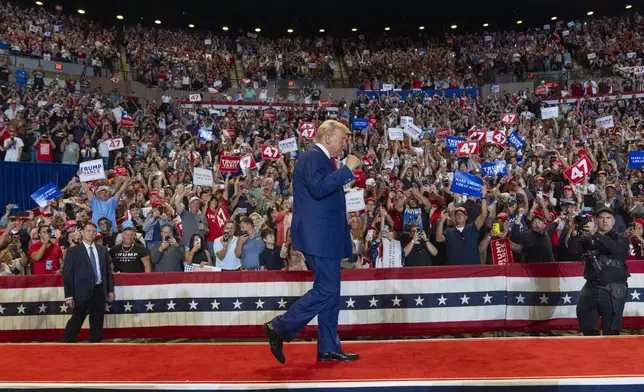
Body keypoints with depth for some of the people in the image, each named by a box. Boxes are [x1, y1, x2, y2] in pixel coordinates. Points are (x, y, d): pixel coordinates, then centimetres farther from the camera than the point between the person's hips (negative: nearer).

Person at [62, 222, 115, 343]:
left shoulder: (102, 250, 12)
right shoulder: (73, 251, -2)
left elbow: (108, 270, 16)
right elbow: (67, 274, -5)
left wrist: (110, 290, 10)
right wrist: (69, 296, -10)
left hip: (99, 291, 4)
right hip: (83, 292, -4)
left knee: (97, 324, 9)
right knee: (75, 323, -2)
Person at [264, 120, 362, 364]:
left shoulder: (321, 159, 21)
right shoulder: (312, 158, -11)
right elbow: (318, 188, -28)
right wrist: (348, 168, -22)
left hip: (326, 237, 11)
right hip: (319, 237, -11)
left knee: (330, 292, 11)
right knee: (326, 290, -10)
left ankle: (329, 348, 17)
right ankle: (280, 328, 0)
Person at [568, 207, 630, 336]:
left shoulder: (622, 238, 5)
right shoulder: (588, 238, 11)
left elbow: (618, 250, -17)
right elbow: (573, 247, -8)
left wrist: (599, 236, -27)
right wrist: (579, 231, -26)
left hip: (613, 290, -3)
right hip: (591, 288, 3)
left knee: (611, 331, 2)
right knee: (586, 327, 10)